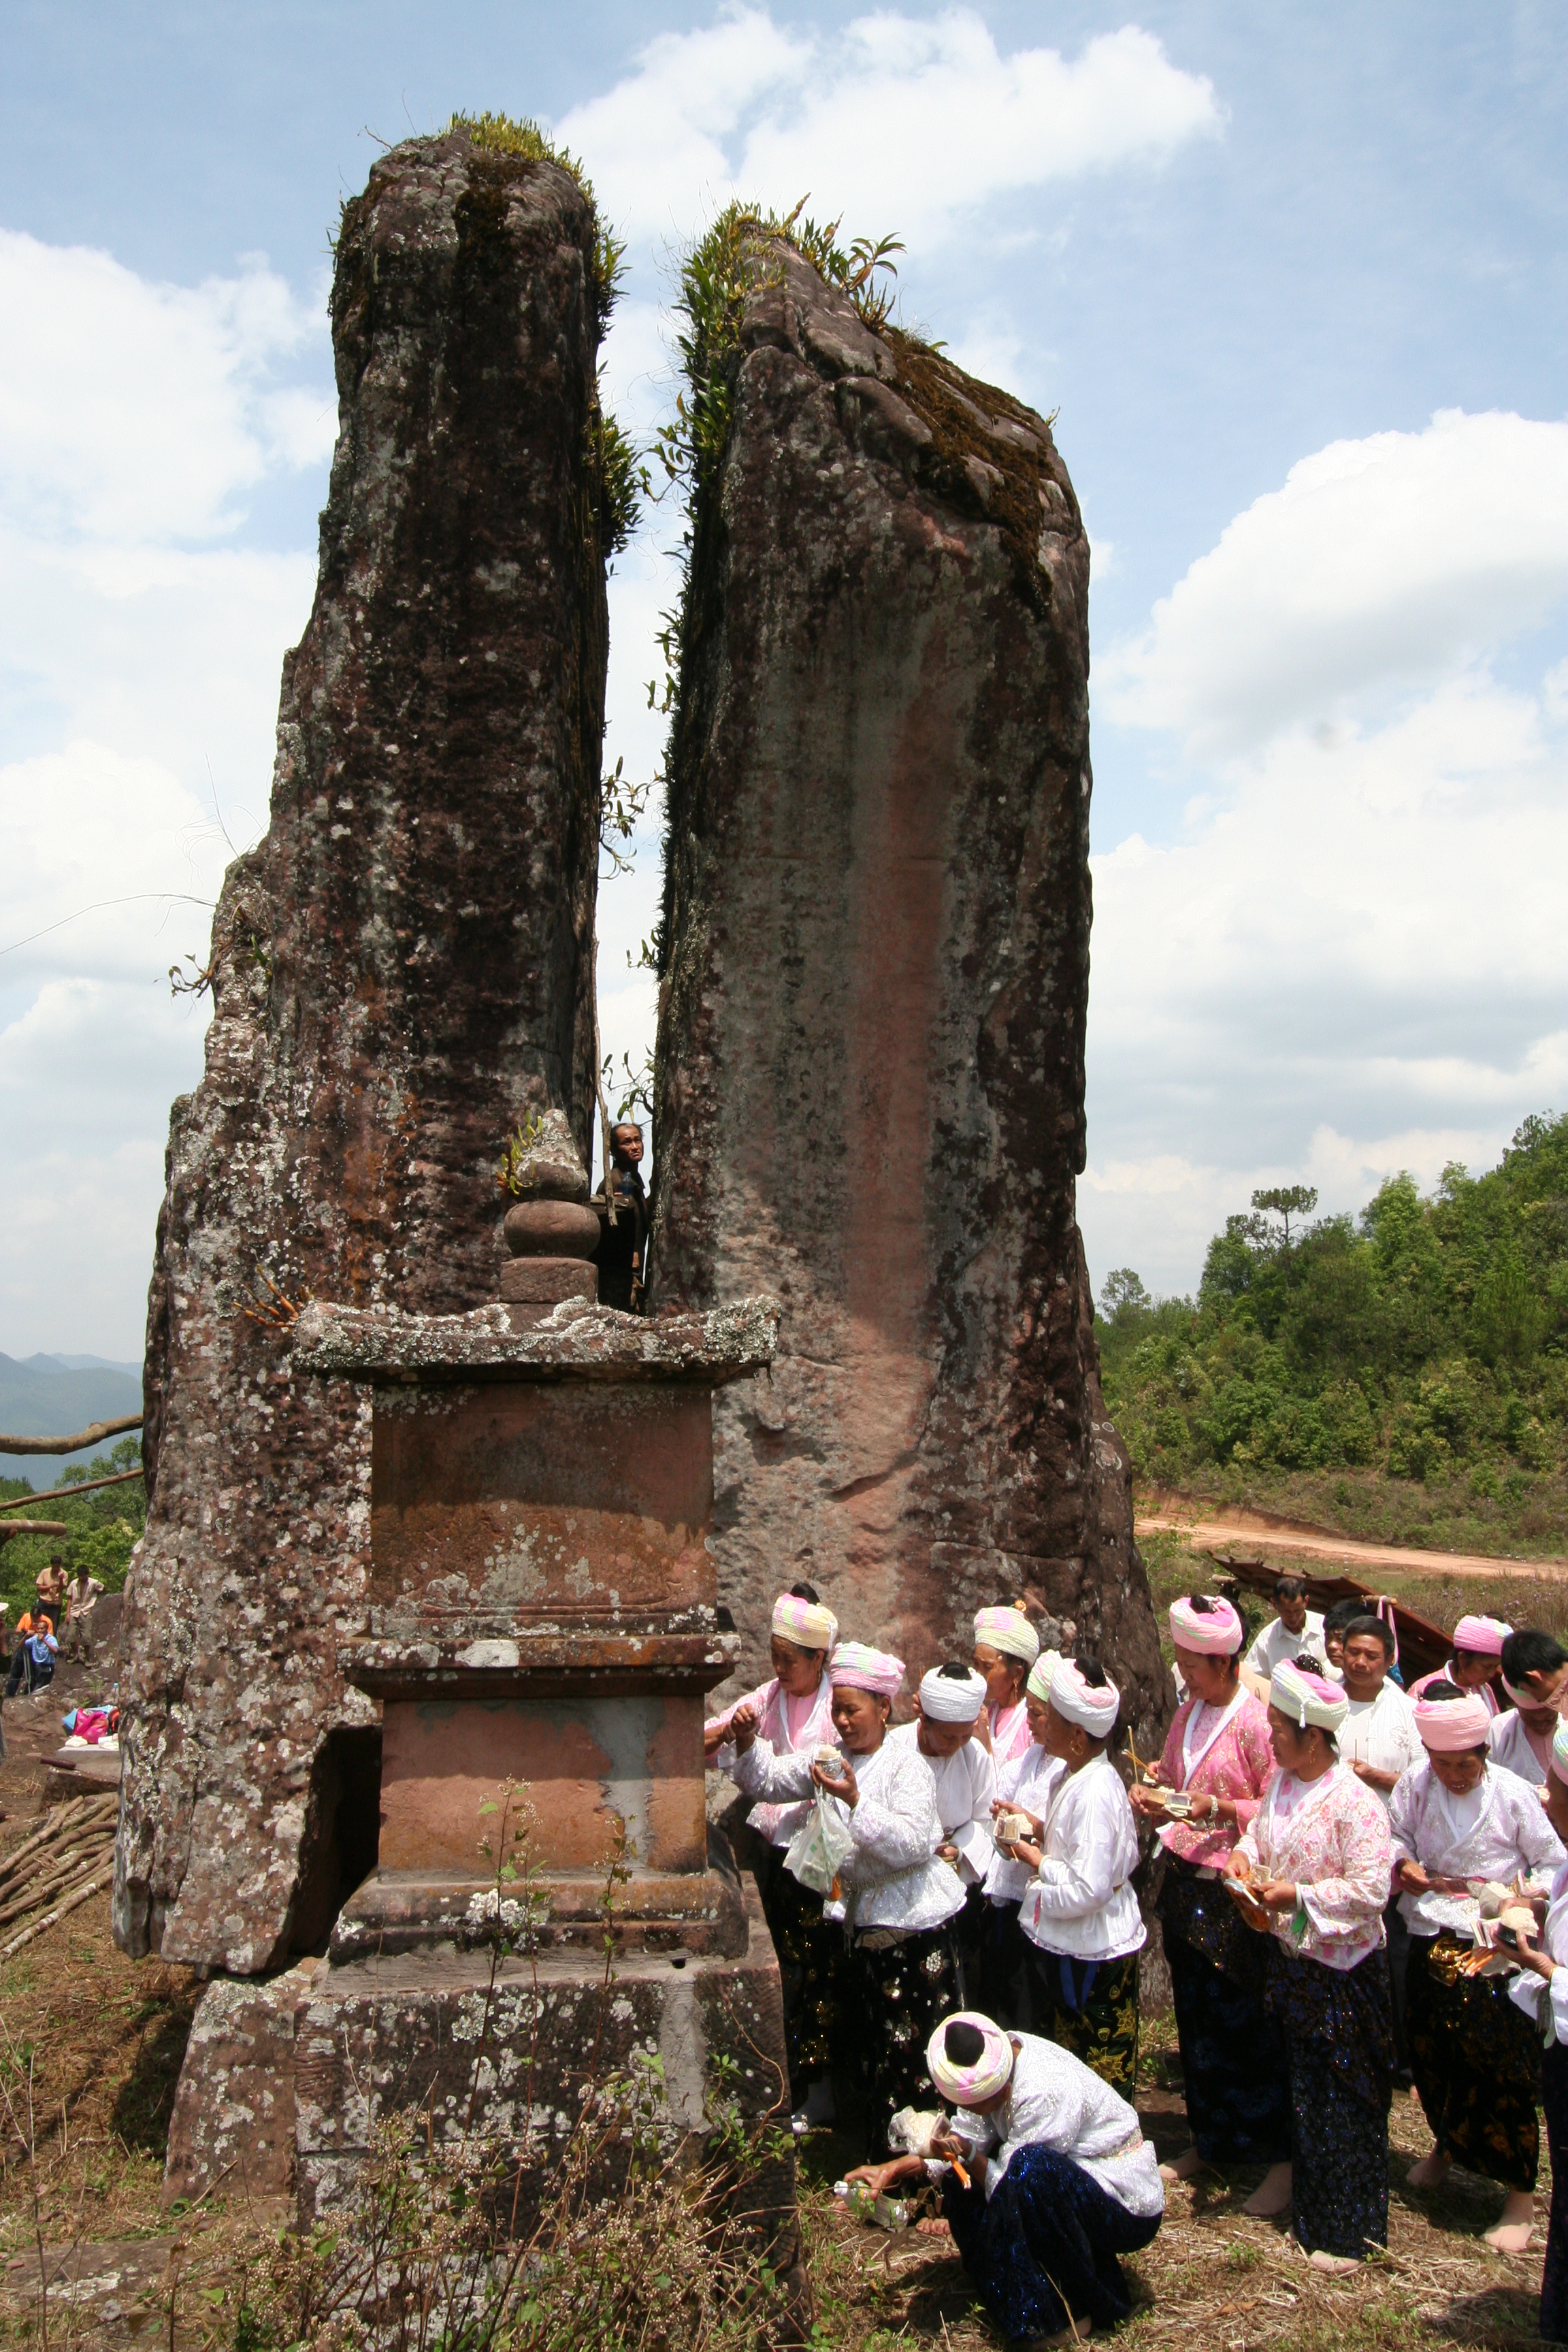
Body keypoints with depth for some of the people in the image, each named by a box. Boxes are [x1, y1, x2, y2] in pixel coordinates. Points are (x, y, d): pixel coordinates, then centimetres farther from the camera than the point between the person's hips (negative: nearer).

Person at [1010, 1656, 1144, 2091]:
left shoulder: (1094, 1794, -28)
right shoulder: (1078, 1776, 2)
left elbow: (1088, 1891, -31)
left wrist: (1039, 1863, -17)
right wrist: (1040, 1830, 2)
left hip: (1091, 1956, -9)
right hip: (1067, 1946, 9)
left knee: (1097, 2081, 8)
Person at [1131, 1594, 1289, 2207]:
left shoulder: (1254, 1721, -14)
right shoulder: (1186, 1715, 9)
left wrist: (1220, 1809, -23)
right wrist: (1152, 1801, 1)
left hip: (1232, 1892, -7)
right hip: (1183, 1881, 7)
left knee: (1243, 2024, -2)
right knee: (1194, 2017, 15)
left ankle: (1281, 2160, 12)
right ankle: (1207, 2140, 30)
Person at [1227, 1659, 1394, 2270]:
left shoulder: (1355, 1803, -22)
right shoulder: (1281, 1783, 2)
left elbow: (1371, 1891, -23)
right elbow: (1261, 1828, 18)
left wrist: (1300, 1896, -23)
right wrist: (1244, 1855, -3)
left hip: (1343, 1969, -8)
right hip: (1290, 1957, 8)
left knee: (1344, 2103, 5)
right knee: (1302, 2092, 18)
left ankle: (1351, 2231, 20)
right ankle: (1309, 2213, 33)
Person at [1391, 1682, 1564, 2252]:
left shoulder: (1513, 1794, -12)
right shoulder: (1414, 1787, -5)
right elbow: (1396, 1836, 9)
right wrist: (1403, 1866, -12)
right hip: (1431, 1942, 4)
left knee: (1501, 2067, -2)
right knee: (1429, 2055, 16)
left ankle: (1520, 2195, 14)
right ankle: (1446, 2146, 45)